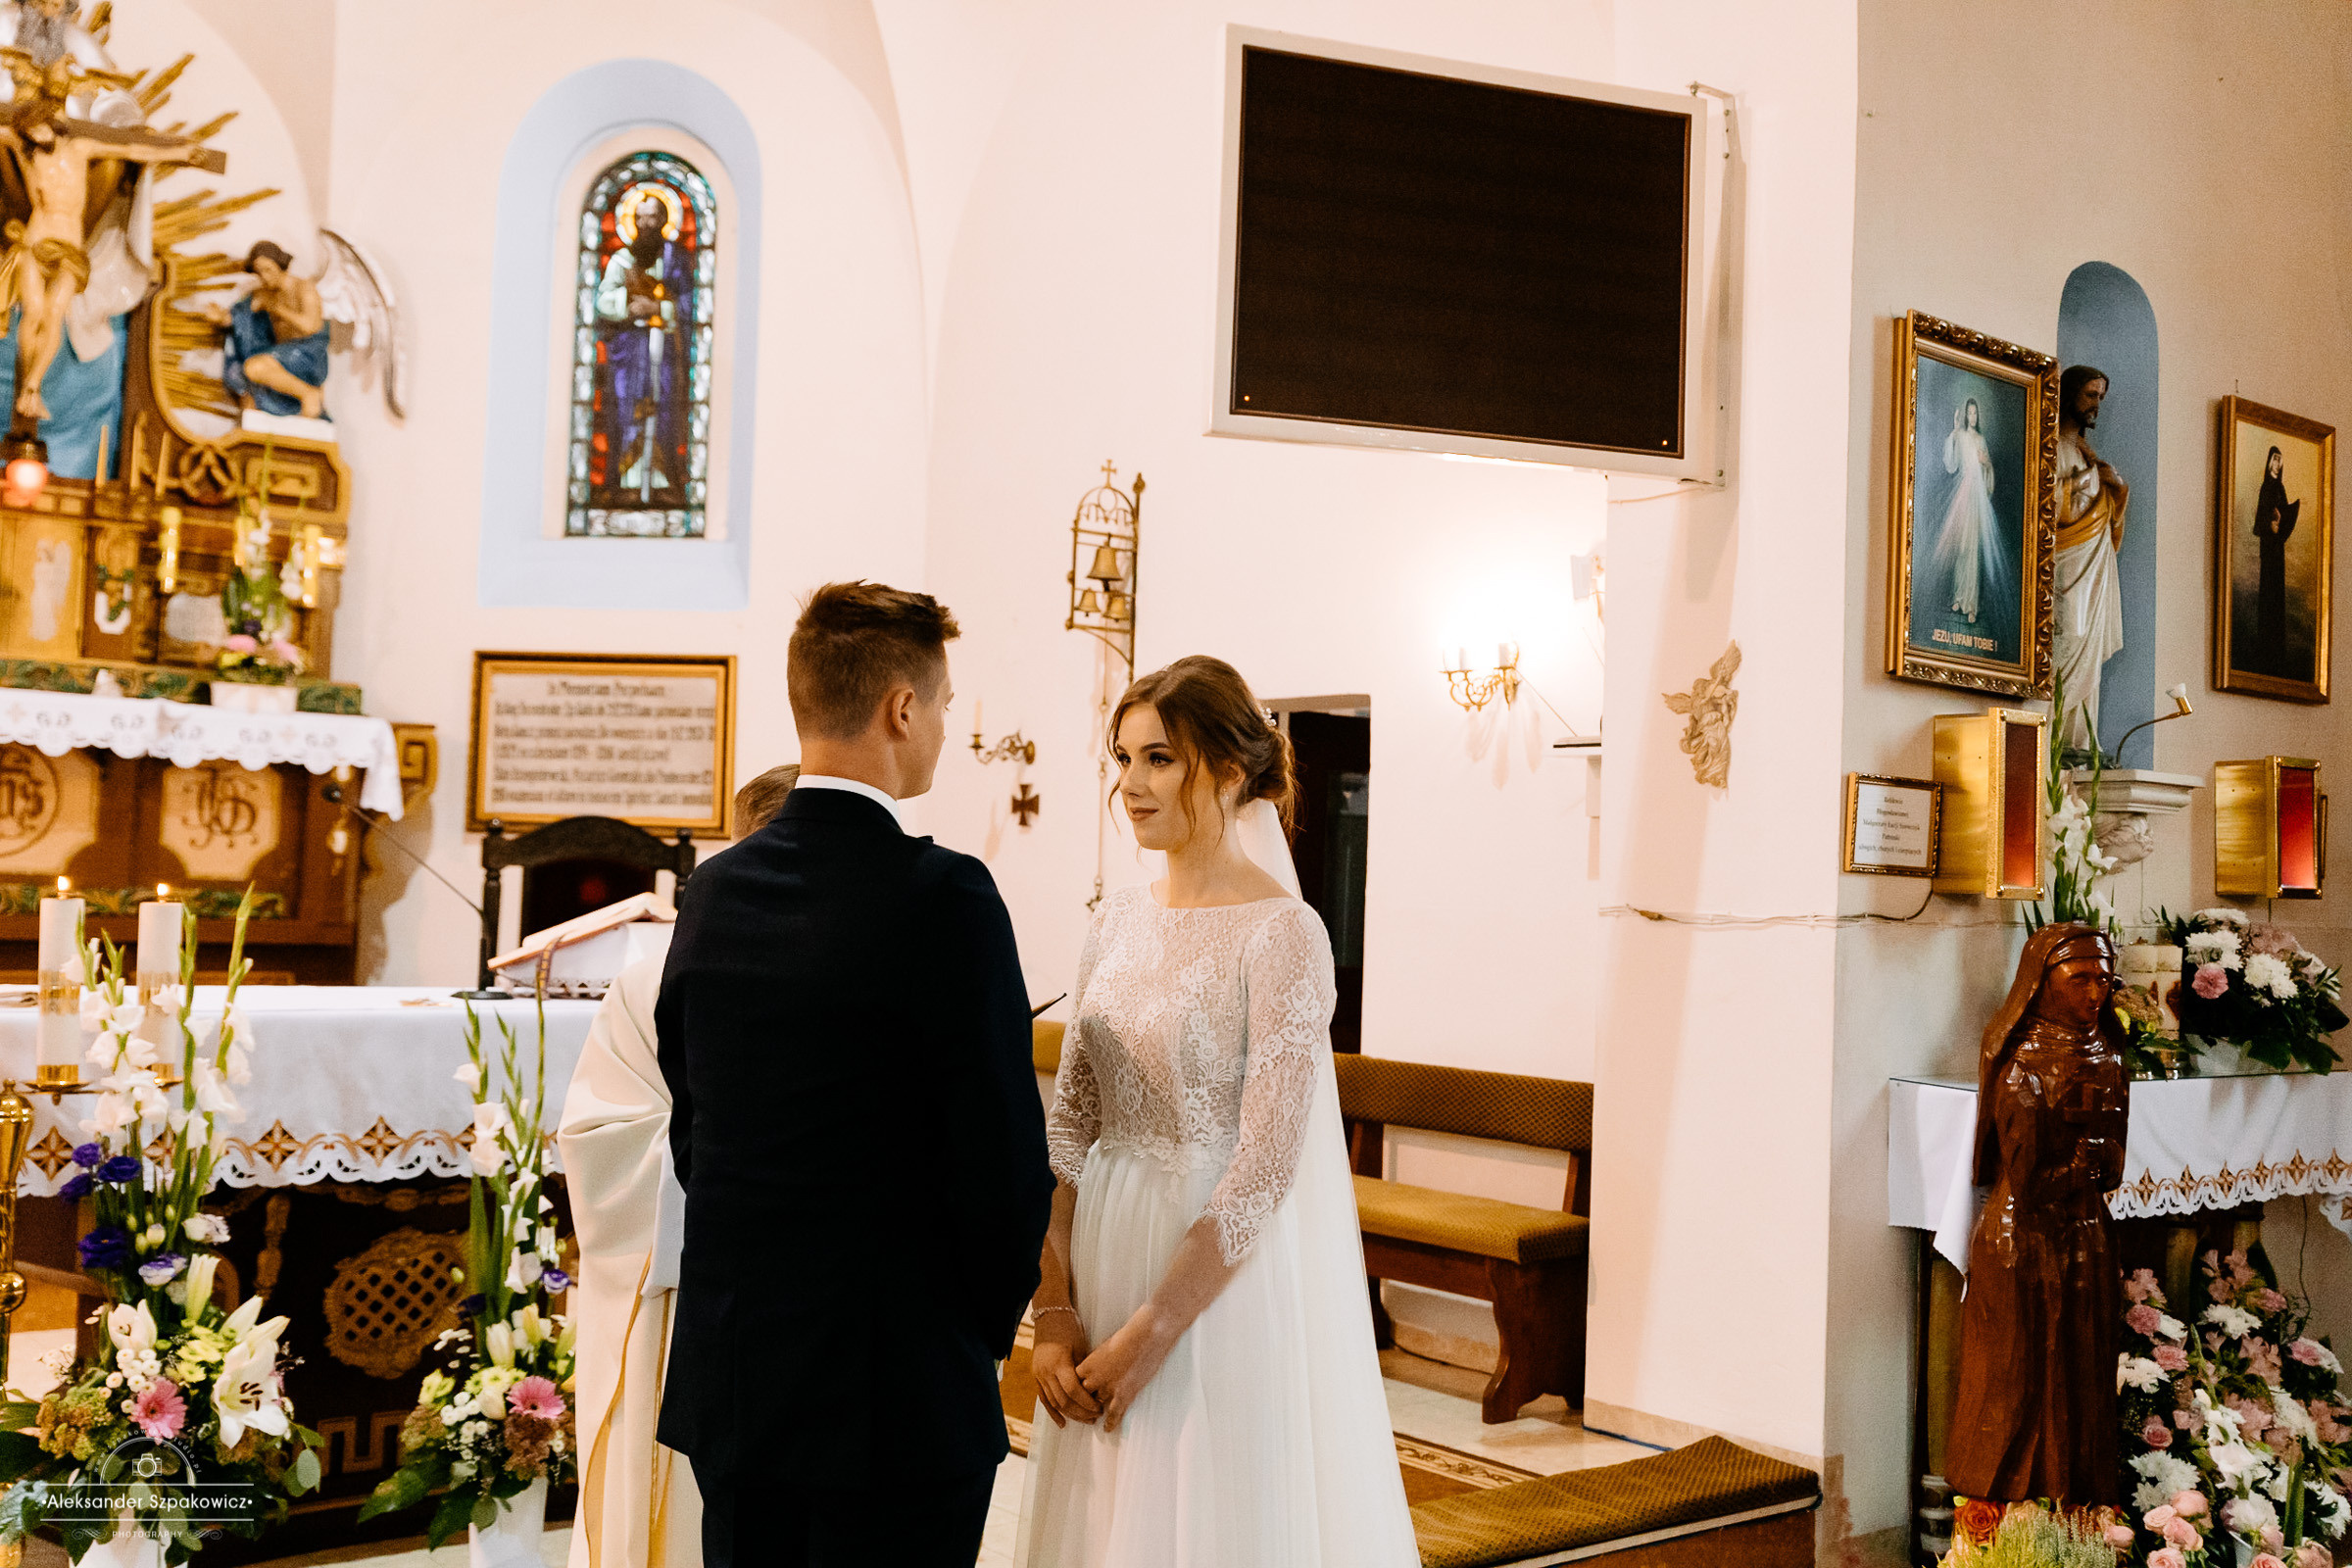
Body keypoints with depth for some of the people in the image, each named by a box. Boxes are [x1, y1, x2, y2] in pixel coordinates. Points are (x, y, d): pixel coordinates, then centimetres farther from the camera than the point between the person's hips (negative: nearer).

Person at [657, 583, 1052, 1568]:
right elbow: (1002, 1156, -16)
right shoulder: (944, 895, -17)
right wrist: (990, 1326, 2)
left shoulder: (712, 890, 2)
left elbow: (692, 1128, 10)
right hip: (898, 1392, -6)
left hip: (728, 1379, 6)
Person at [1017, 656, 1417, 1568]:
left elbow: (1267, 1166, -17)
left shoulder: (1282, 935, -14)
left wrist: (1149, 1334, -16)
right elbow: (1070, 1123, 6)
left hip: (1223, 1279, -6)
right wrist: (1053, 1311, -2)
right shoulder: (1119, 922, 6)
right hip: (1102, 1258, 6)